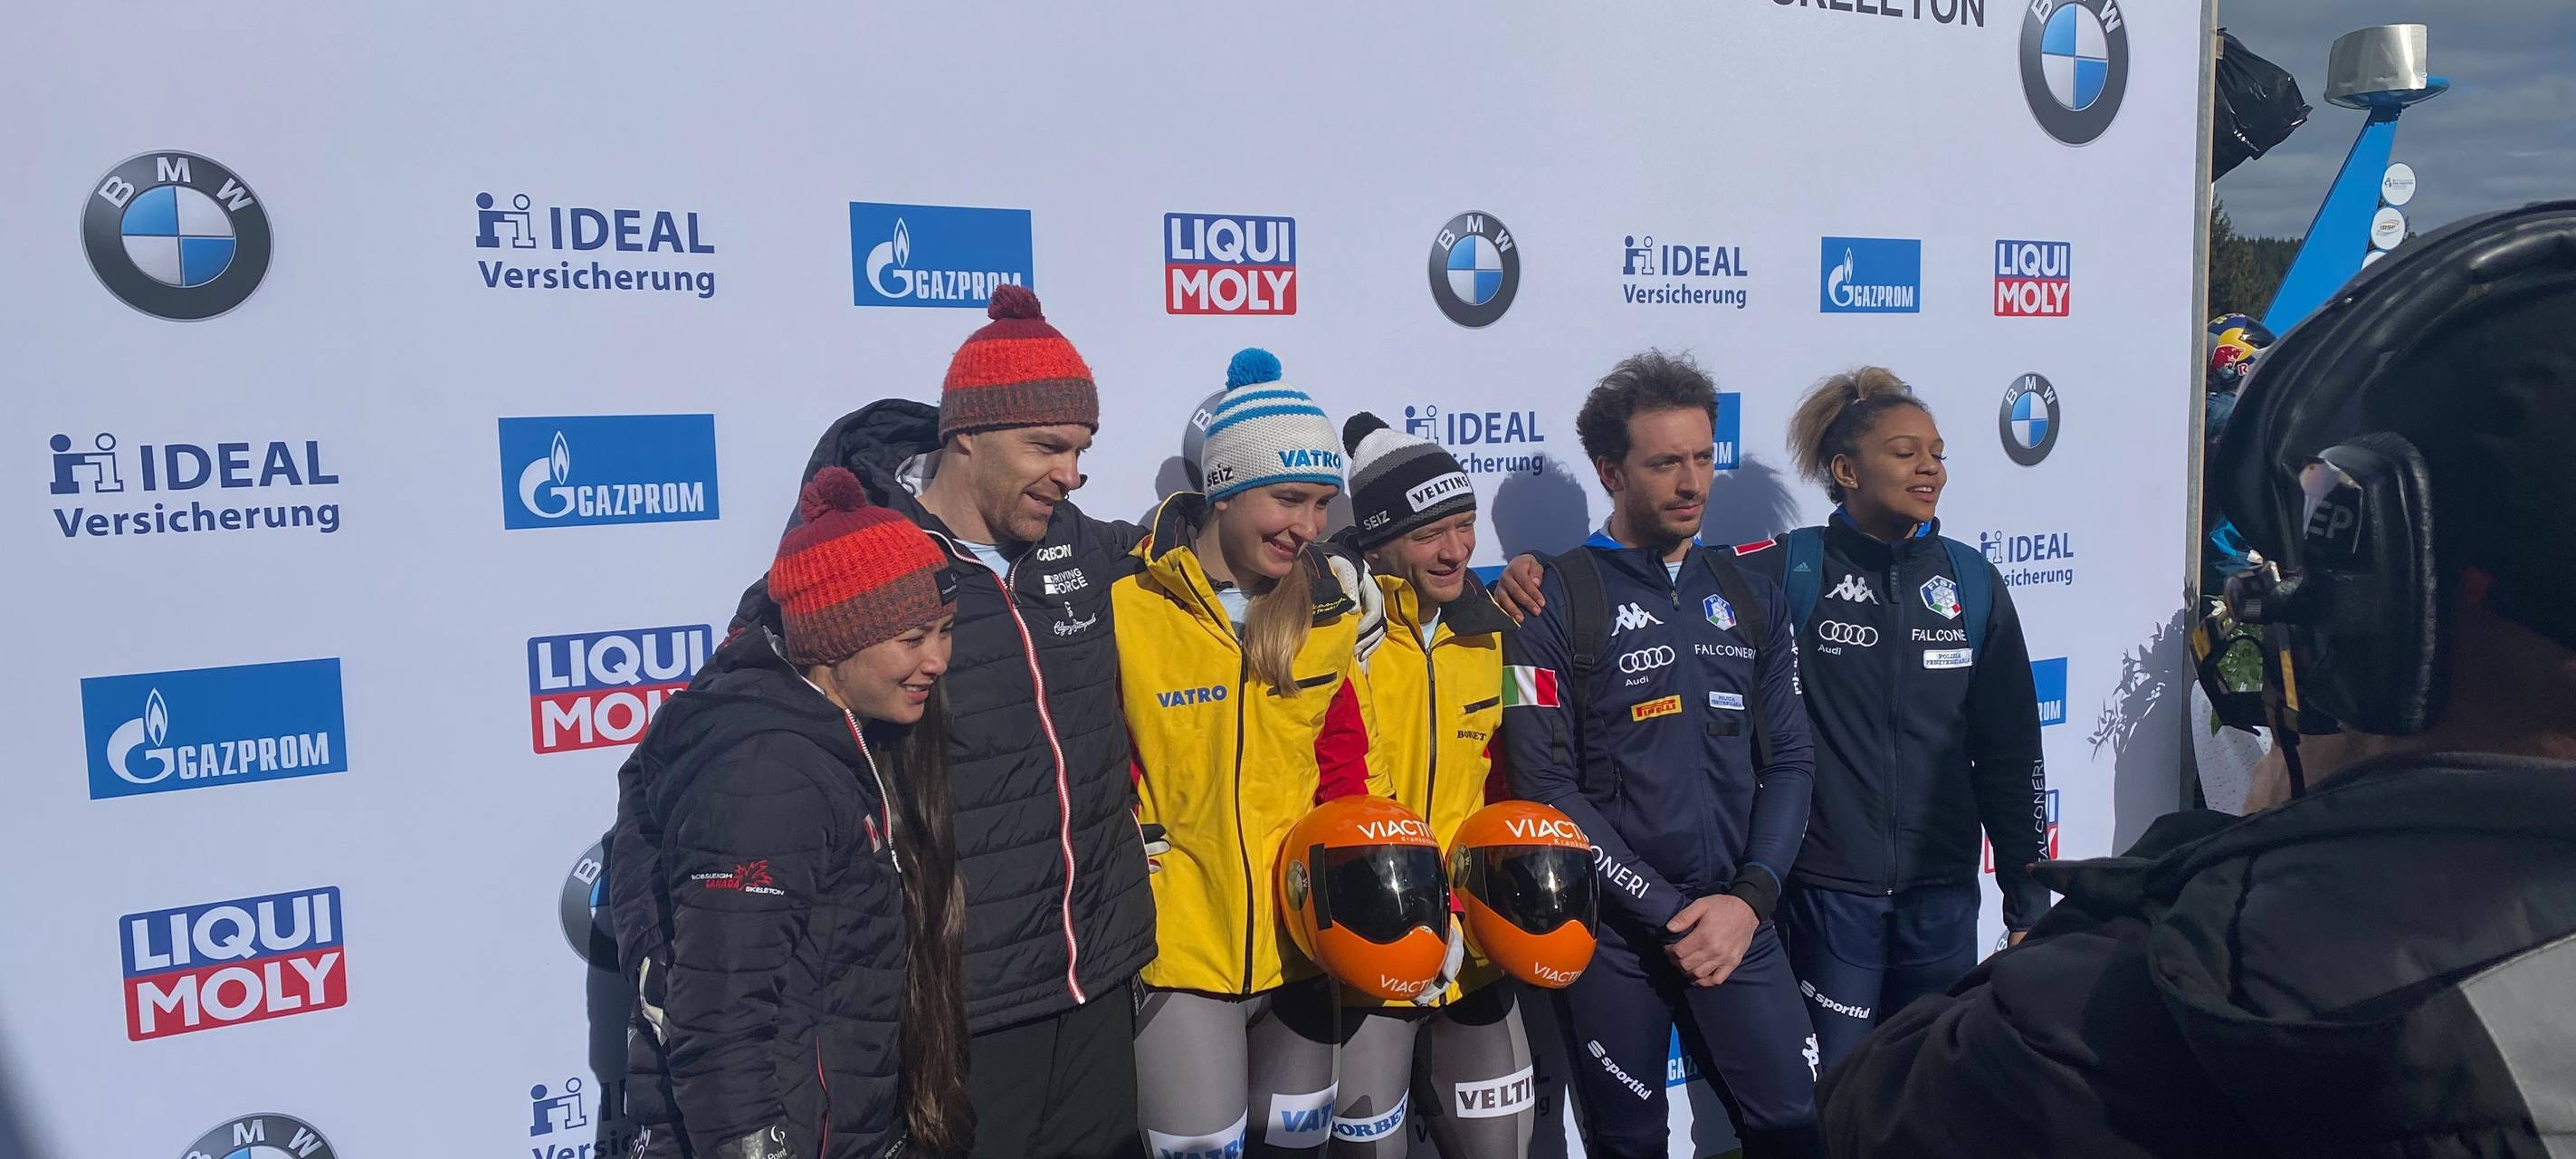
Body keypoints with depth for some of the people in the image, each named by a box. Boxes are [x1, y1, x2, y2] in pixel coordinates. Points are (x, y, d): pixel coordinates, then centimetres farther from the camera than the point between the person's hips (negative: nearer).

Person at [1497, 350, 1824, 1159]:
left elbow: (1788, 763, 6)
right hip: (1609, 933, -3)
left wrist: (1749, 897, -8)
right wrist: (1666, 912, -13)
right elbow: (1547, 787, -11)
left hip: (1737, 921, 3)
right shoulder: (1555, 602, -6)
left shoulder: (1750, 596, 8)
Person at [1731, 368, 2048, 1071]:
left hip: (1944, 890, 3)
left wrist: (2028, 900, 9)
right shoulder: (1792, 570, -6)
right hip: (1829, 888, -3)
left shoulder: (1972, 581, 4)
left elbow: (2011, 753, 8)